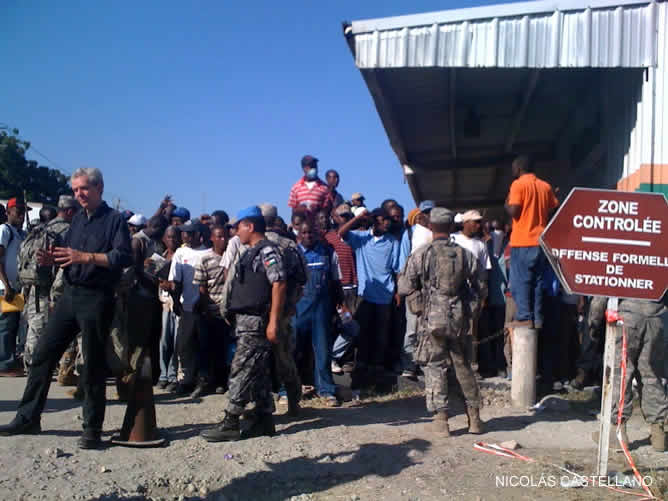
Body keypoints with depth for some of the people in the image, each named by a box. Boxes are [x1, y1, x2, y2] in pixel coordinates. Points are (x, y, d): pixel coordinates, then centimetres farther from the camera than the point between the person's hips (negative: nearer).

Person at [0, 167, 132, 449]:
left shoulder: (114, 220, -5)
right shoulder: (78, 219, 17)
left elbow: (124, 257, -18)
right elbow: (69, 256, 19)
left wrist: (86, 257, -23)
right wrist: (52, 259, -2)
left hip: (97, 299, -7)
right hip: (70, 295, 7)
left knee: (93, 365, 0)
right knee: (43, 353, 7)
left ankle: (93, 428, 10)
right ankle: (28, 418, 19)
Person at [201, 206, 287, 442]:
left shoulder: (267, 250, -10)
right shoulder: (251, 252, 19)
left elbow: (279, 284, -18)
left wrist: (273, 322, -22)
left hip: (256, 322, -10)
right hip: (246, 321, 10)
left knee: (241, 370, -8)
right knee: (258, 372, 11)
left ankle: (230, 423, -3)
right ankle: (264, 420, 18)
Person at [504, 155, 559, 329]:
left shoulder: (518, 184, -6)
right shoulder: (545, 186, 12)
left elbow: (514, 211, -14)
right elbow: (555, 210, 13)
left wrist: (507, 204, 6)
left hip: (522, 242, -6)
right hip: (541, 241, 6)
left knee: (520, 282, -2)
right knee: (537, 282, 10)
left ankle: (524, 318, -4)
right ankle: (537, 318, 9)